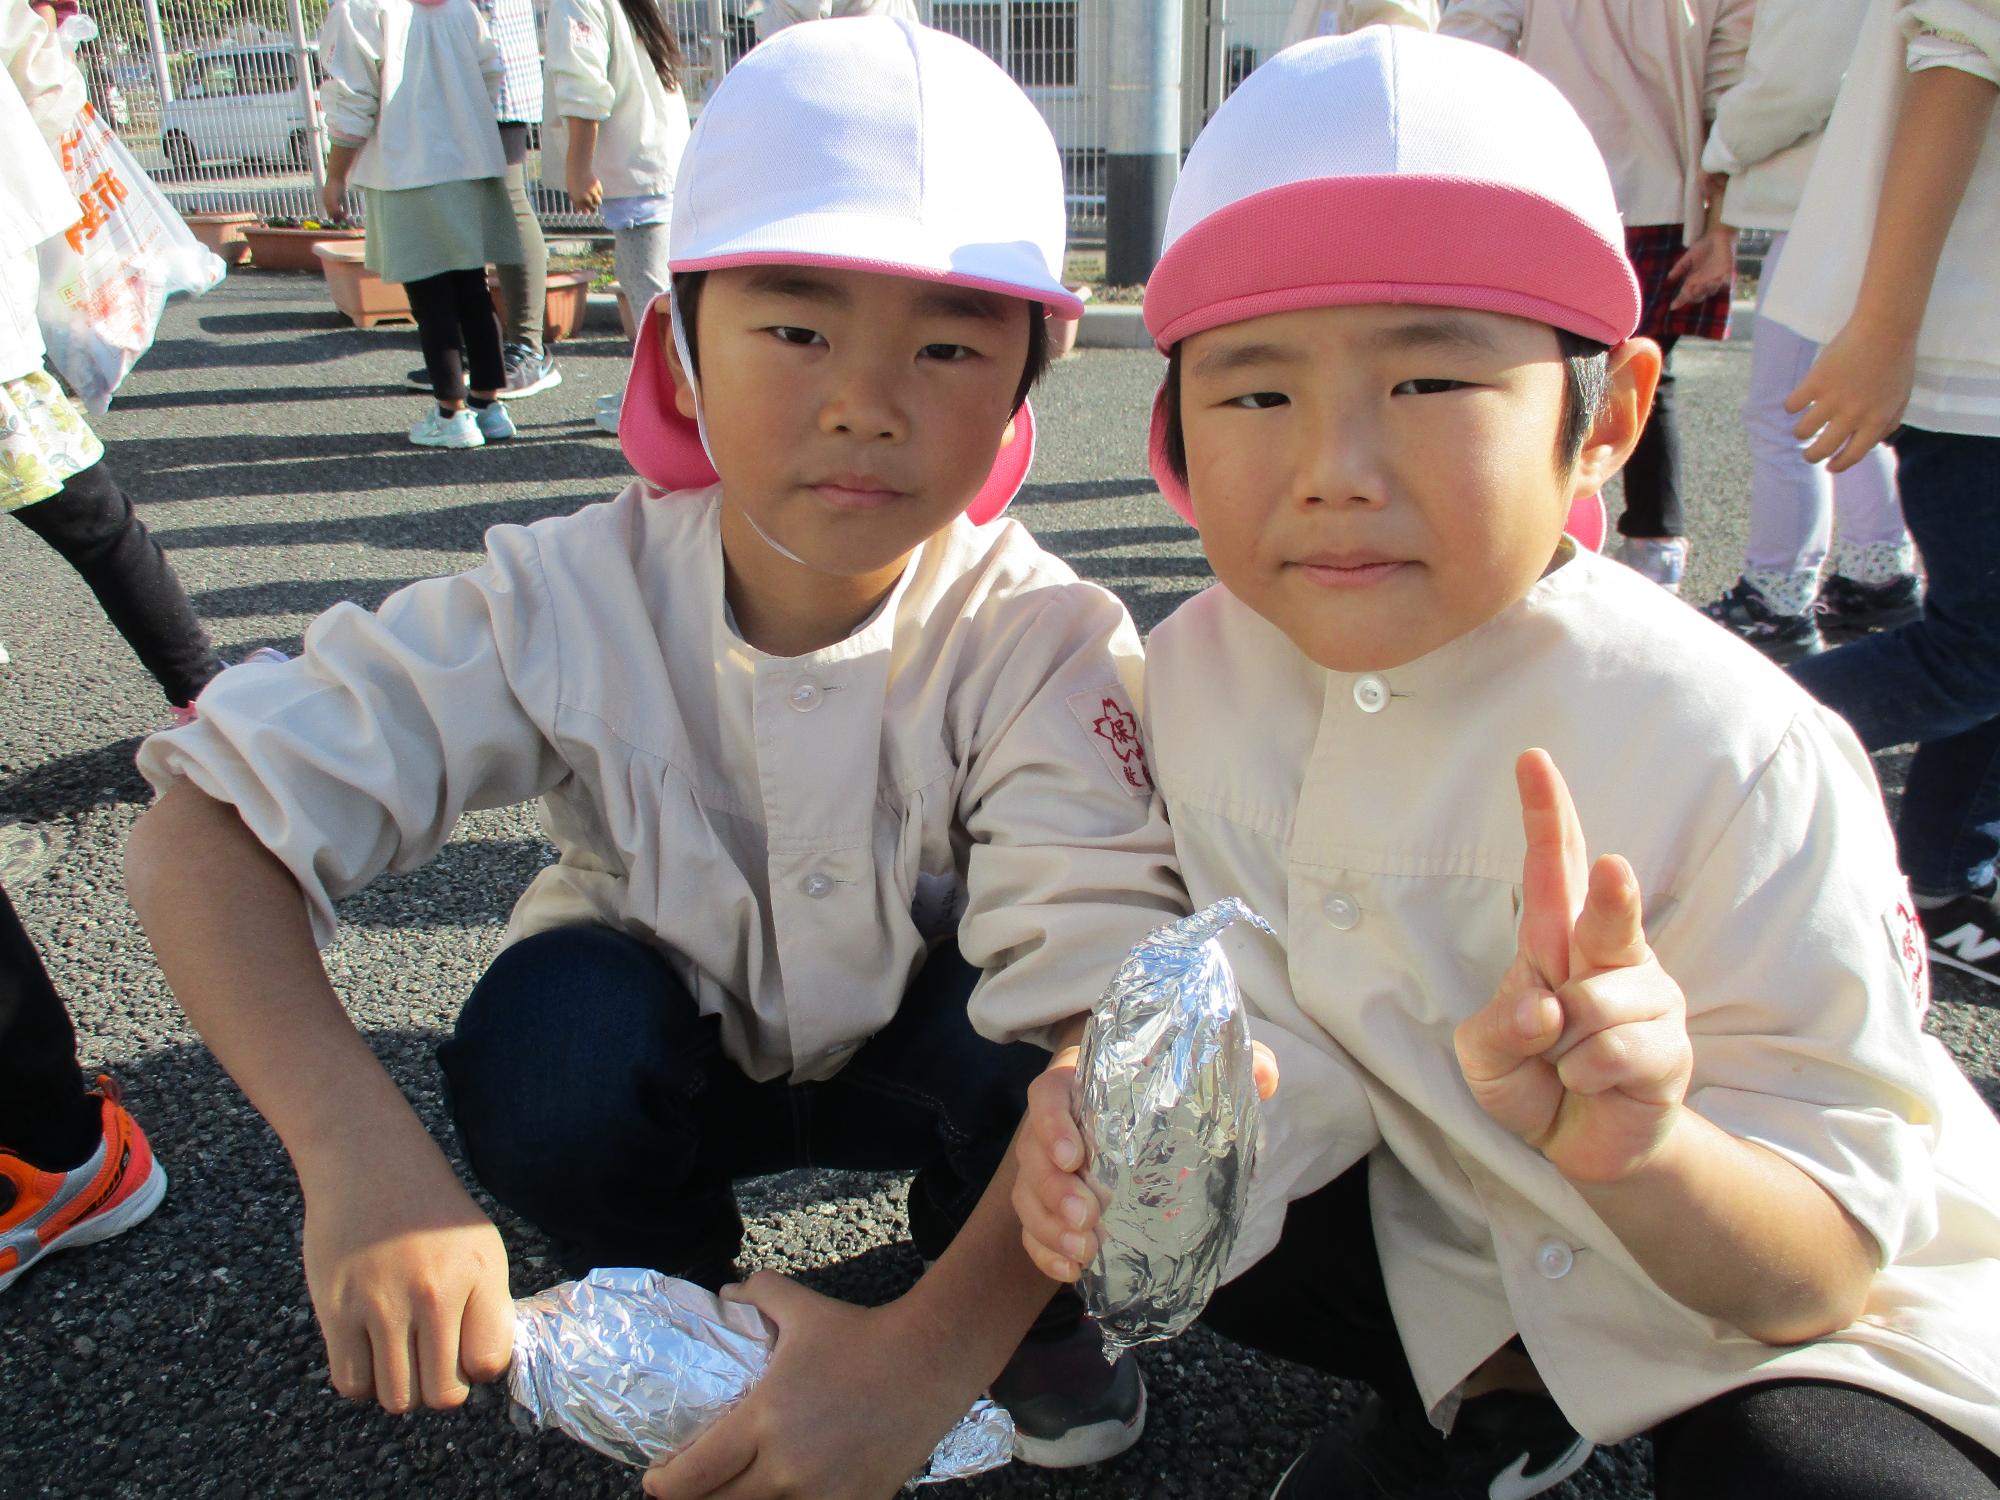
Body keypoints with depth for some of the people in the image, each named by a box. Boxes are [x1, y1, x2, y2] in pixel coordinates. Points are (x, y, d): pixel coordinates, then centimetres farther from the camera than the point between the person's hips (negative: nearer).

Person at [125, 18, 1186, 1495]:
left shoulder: (1046, 643, -30)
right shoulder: (567, 602, -26)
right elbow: (204, 821, -27)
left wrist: (934, 1347, -50)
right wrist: (359, 1150, -43)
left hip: (927, 1066, 0)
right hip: (673, 1056, 1)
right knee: (551, 1027, -32)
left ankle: (1027, 1309, 2)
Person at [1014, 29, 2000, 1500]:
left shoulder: (1735, 759, -27)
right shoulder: (1206, 674, -14)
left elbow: (1817, 1268, -21)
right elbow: (1298, 1064, -9)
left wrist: (1637, 1149, -43)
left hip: (1809, 1307, -4)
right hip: (1461, 1226, 5)